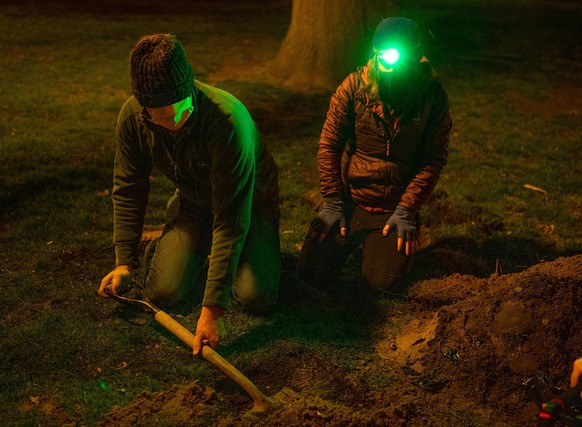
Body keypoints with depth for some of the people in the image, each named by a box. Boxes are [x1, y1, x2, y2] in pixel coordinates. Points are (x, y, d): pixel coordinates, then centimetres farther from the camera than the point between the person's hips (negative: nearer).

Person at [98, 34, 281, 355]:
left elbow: (231, 219, -38)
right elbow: (128, 188, -6)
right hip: (194, 204, 3)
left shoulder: (228, 120, -39)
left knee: (256, 298, -18)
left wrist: (213, 307, -38)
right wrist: (124, 261, -7)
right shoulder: (132, 117, -23)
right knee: (162, 292, -13)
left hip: (249, 204, -3)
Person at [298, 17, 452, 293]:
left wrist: (407, 210, -13)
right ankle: (354, 239, 23)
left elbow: (434, 158, -7)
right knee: (314, 273, -10)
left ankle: (375, 243, 20)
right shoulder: (354, 86, -8)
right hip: (350, 199, 1)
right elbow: (329, 145, -4)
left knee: (381, 283, -15)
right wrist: (332, 203, -7)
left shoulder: (433, 95, -8)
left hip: (395, 208, -1)